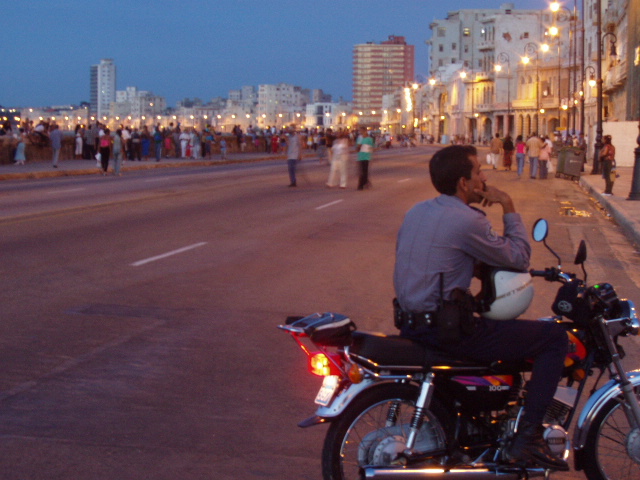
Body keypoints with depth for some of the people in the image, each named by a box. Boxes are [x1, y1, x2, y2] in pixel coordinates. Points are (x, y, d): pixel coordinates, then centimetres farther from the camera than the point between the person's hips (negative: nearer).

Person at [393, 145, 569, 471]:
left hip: (410, 323, 9)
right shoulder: (467, 220, -16)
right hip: (447, 330, -9)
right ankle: (528, 437, -6)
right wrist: (509, 208, 1)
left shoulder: (417, 211, 10)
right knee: (554, 337, -3)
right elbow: (519, 259, -7)